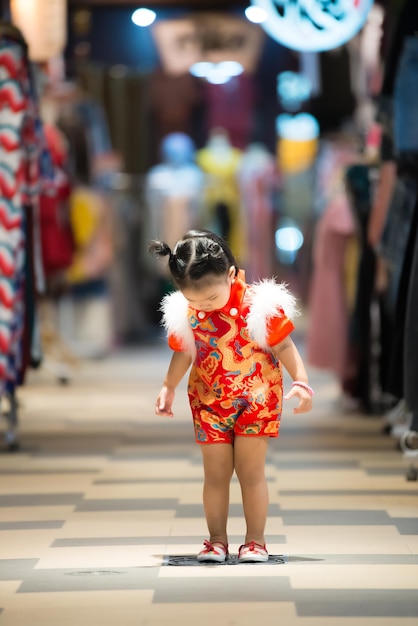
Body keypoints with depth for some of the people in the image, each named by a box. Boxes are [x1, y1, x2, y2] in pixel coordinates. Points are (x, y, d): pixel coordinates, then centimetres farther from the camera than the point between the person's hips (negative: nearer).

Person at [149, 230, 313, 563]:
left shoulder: (259, 303, -17)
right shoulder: (185, 313, -7)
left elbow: (284, 347, -8)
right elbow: (183, 353, 9)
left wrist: (301, 381, -17)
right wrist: (168, 388, 4)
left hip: (257, 398, -3)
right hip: (209, 403, 3)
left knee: (251, 471, 0)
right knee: (215, 473, 5)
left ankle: (256, 540, 10)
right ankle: (217, 540, 16)